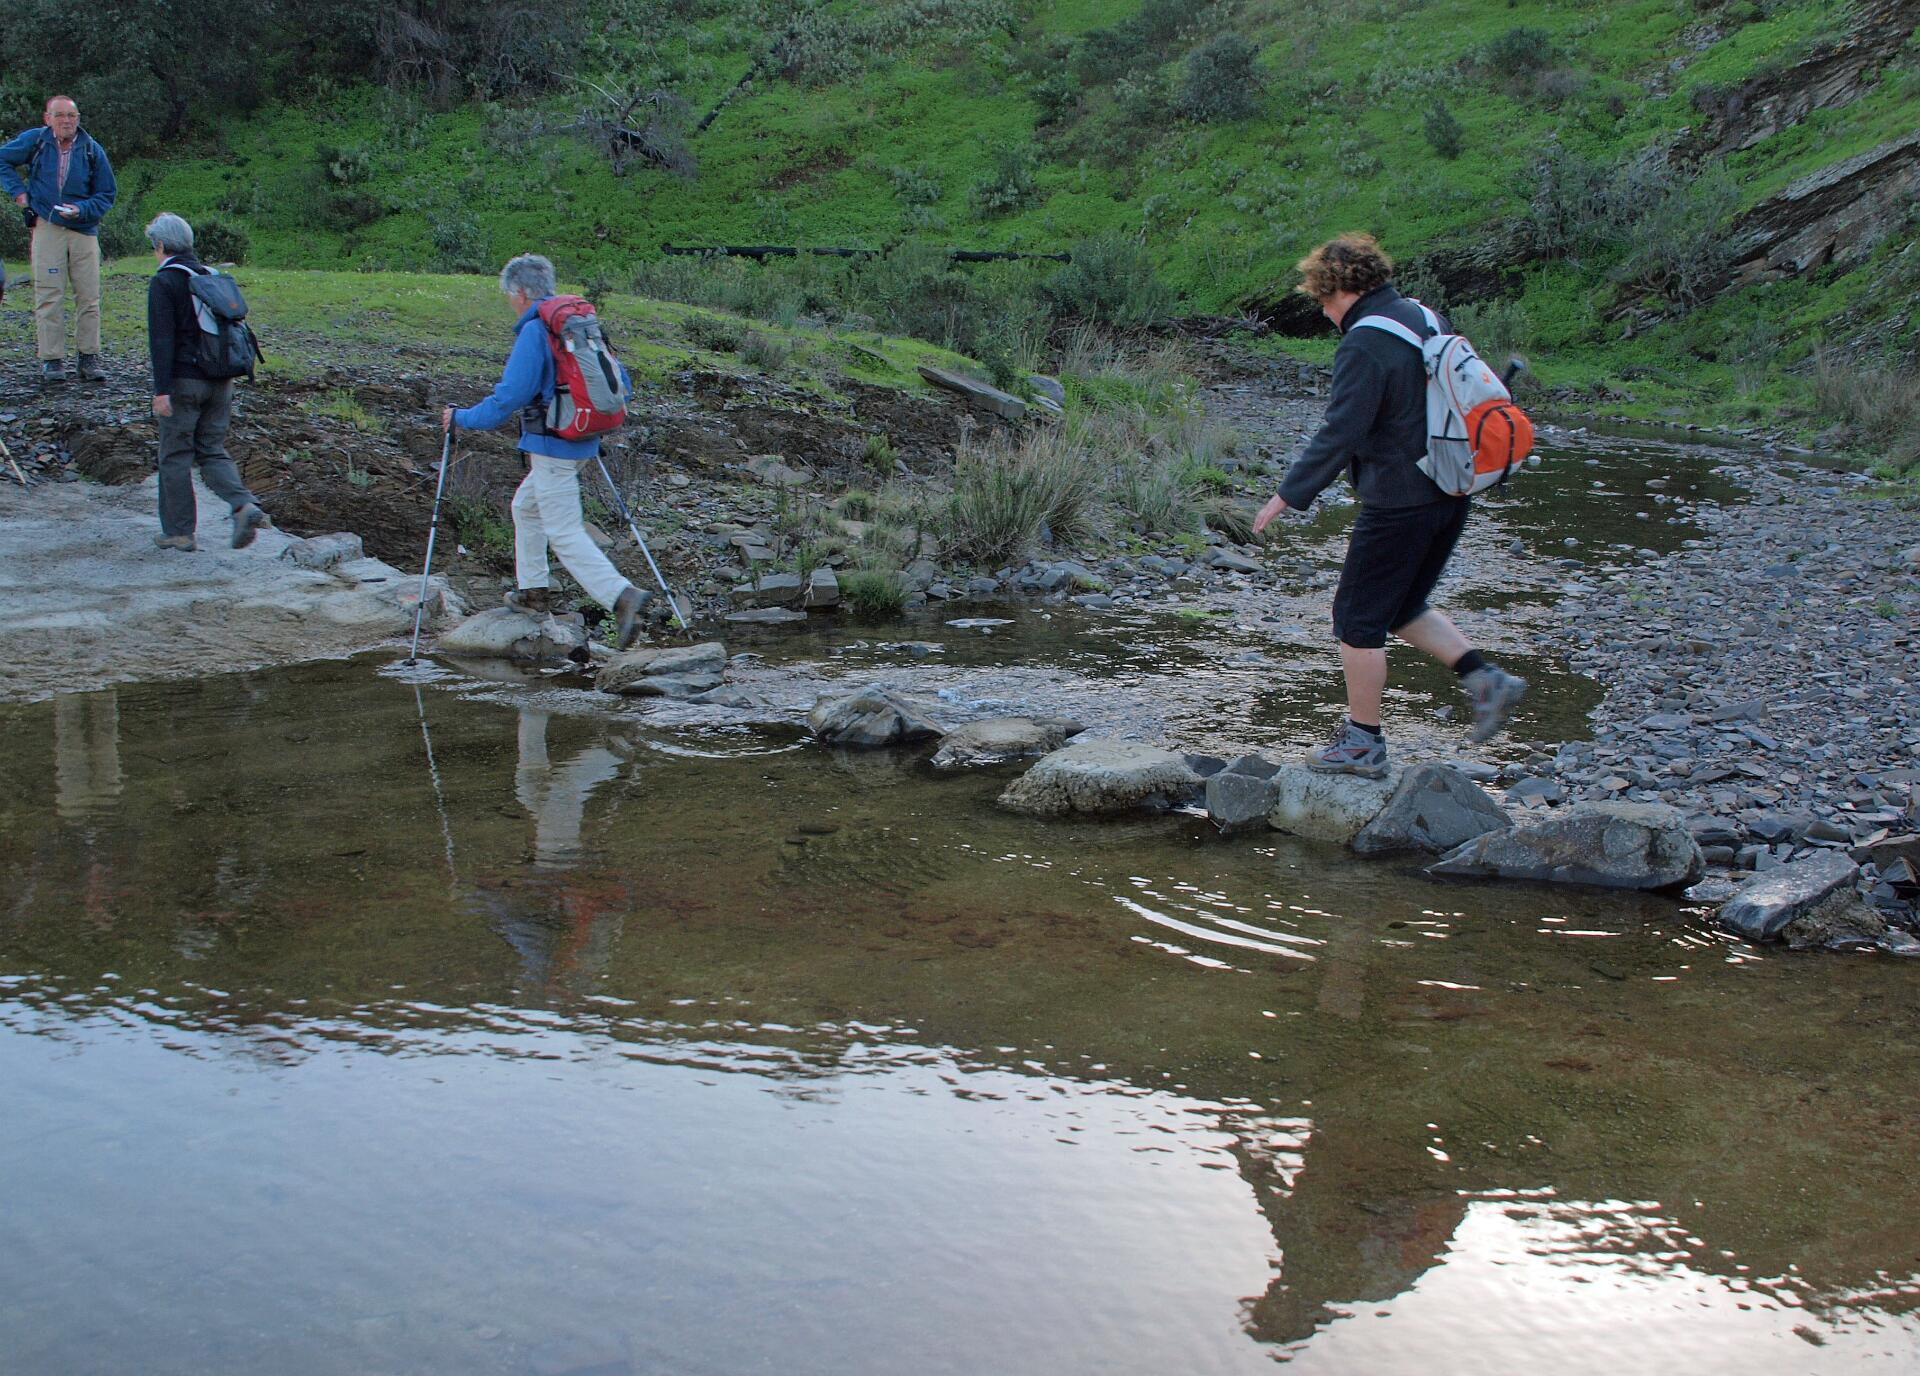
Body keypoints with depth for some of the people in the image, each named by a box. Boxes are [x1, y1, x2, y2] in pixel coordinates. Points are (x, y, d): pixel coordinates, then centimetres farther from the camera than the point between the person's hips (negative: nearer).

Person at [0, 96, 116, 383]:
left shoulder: (92, 150, 2)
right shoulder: (35, 140, 1)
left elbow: (107, 195, 6)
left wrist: (81, 210, -10)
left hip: (84, 228, 1)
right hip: (47, 227, -1)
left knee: (89, 297, 0)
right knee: (49, 296, -4)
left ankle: (89, 358, 8)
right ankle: (52, 360, -1)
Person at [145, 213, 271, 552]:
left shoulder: (163, 283, -9)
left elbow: (161, 339, -16)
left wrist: (161, 390, -18)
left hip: (183, 381, -6)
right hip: (220, 381, 6)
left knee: (175, 456, 5)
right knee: (212, 451, 12)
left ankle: (178, 531, 10)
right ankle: (244, 506, -12)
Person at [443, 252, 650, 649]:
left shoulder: (534, 331, -15)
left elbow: (509, 397, -19)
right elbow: (619, 380, 13)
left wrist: (462, 419, -5)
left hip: (552, 448, -9)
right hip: (581, 442, 9)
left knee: (565, 535, -7)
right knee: (526, 506, 26)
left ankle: (623, 597, -20)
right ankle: (533, 591, 33)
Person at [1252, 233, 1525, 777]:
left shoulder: (1364, 347, -19)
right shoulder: (1422, 318, 8)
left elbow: (1339, 433, -22)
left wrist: (1289, 495, -16)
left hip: (1399, 503, -9)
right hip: (1450, 493, 9)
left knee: (1359, 620, 4)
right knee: (1403, 608, 23)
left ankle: (1363, 743, 12)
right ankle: (1484, 677, 12)